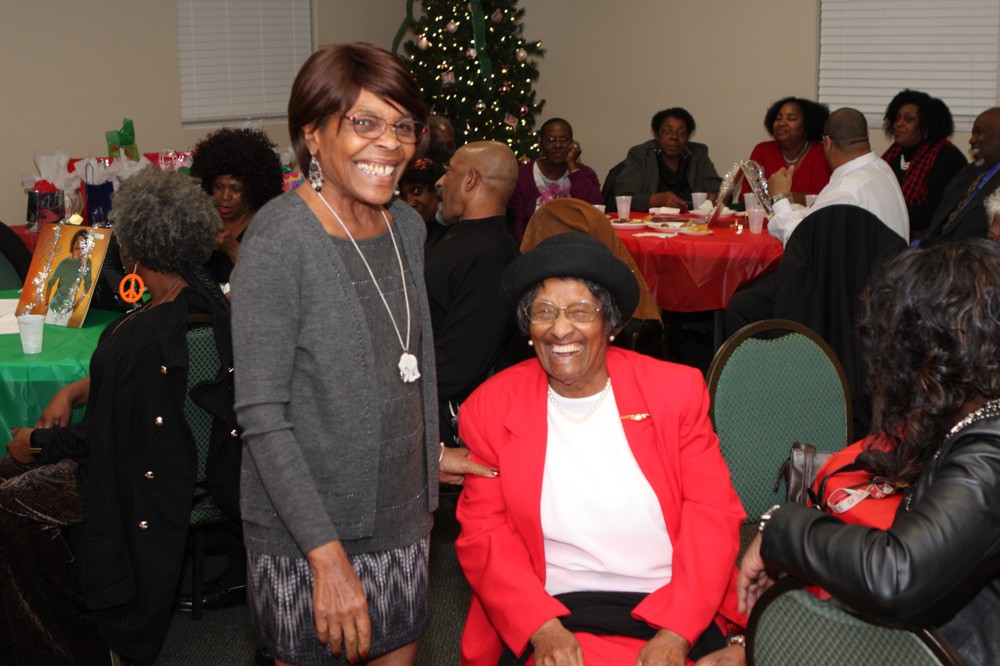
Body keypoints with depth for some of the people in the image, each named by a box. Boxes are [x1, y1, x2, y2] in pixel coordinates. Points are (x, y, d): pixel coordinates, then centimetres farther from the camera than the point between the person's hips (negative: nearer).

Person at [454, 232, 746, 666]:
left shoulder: (677, 391, 4)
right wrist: (542, 628, -13)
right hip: (553, 618, 0)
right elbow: (483, 534, 3)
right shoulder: (490, 409, 5)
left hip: (676, 618, 1)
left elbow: (713, 517, 1)